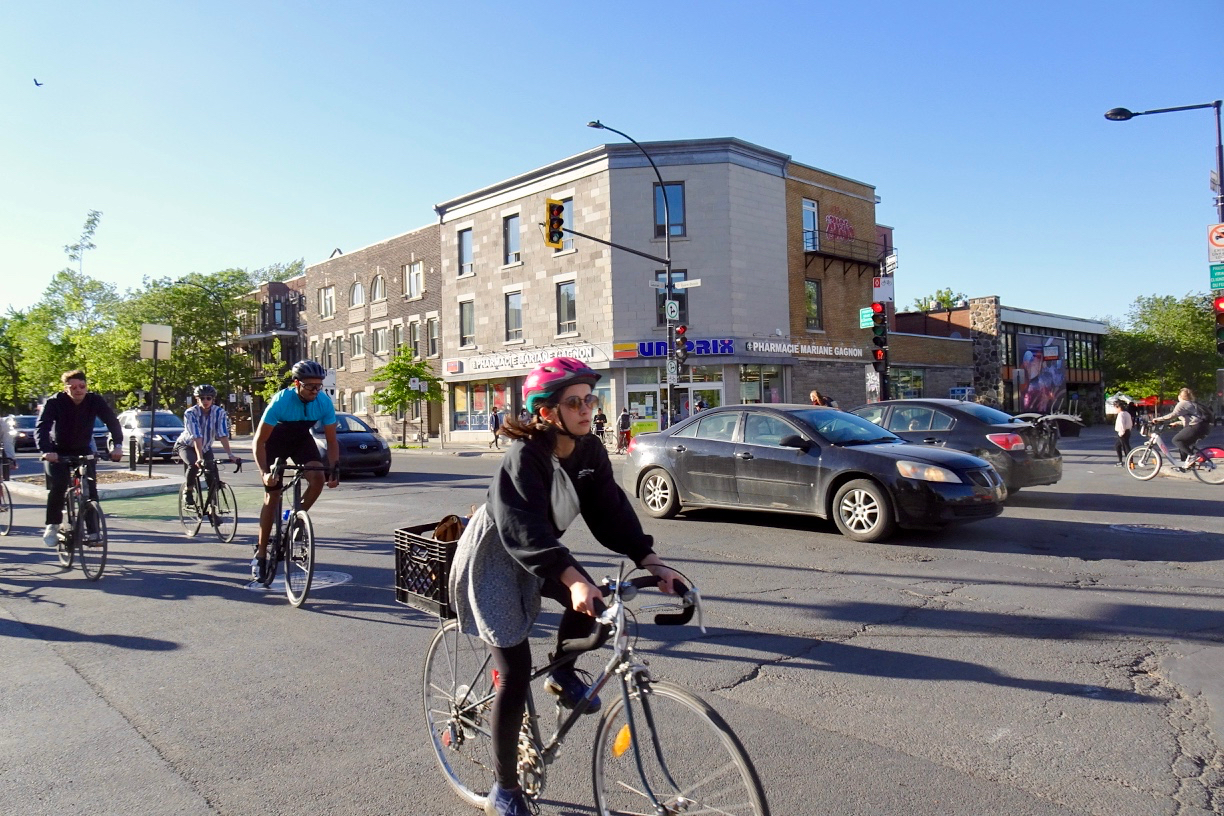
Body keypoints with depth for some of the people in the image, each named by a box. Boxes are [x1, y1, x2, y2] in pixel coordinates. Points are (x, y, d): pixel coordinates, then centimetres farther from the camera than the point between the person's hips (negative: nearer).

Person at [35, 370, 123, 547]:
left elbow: (112, 421, -22)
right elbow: (41, 427, -31)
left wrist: (117, 445, -37)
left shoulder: (95, 401, -17)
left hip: (83, 451, 2)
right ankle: (51, 526, -3)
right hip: (57, 452, -2)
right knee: (58, 486, -21)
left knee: (91, 488, -10)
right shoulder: (55, 402, -22)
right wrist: (46, 451, -48)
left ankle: (93, 531, -2)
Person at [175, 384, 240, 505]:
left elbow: (223, 435, -26)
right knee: (193, 464, -32)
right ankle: (188, 491, -9)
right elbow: (196, 437, -35)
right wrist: (199, 457, -45)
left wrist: (230, 455, -37)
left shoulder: (219, 412, -20)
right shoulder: (190, 413, -26)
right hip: (186, 445, -3)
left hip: (205, 447, 3)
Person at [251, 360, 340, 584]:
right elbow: (259, 441, -29)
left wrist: (334, 469, -29)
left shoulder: (324, 402, -24)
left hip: (301, 438, 3)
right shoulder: (281, 401, -33)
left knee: (318, 477, -24)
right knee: (272, 496, -6)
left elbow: (331, 440, -15)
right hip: (276, 441, -3)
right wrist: (264, 472, -40)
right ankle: (260, 555, 4)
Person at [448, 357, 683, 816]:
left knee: (591, 599, -20)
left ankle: (562, 676, 10)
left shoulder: (589, 451, -8)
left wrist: (649, 559, -23)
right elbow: (523, 530, -38)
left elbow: (610, 510, -11)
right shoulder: (525, 456, -28)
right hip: (494, 560, -6)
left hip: (539, 558, 6)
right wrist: (571, 578, -51)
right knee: (516, 674, -7)